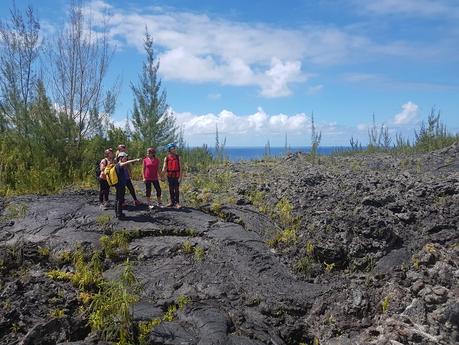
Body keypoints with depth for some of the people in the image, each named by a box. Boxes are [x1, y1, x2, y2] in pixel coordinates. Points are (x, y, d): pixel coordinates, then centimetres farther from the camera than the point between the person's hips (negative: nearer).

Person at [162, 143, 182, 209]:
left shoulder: (178, 157, 1)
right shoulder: (166, 158, 3)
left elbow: (180, 168, -1)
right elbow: (164, 167, 3)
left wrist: (180, 176, -8)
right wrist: (163, 171, -21)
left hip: (176, 176, -2)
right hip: (170, 176, 2)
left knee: (176, 189, -4)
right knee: (171, 190, 10)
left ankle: (177, 203, 1)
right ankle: (172, 202, 20)